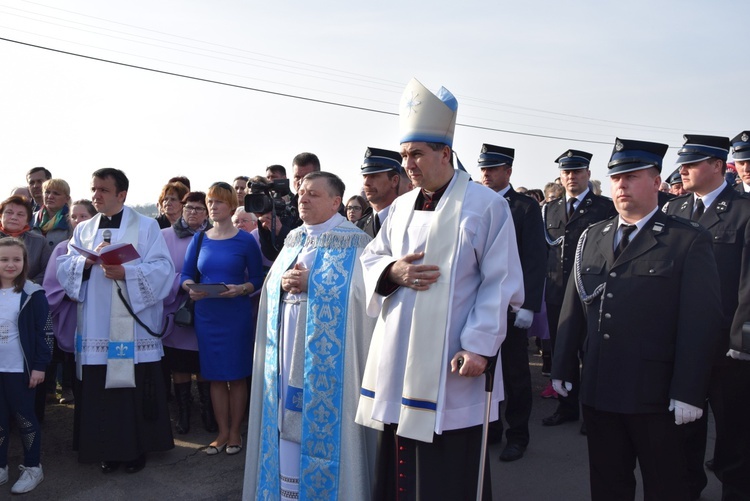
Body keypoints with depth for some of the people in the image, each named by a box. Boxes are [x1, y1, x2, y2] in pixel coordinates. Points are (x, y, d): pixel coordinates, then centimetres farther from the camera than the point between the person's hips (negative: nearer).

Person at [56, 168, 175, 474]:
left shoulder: (146, 226, 2)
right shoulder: (83, 230, 15)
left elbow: (162, 269, -8)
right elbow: (64, 269, 7)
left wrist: (125, 272, -22)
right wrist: (89, 260, -12)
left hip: (135, 328, -3)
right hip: (96, 330, 4)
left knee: (137, 389, 0)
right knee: (98, 390, 5)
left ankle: (138, 448, 16)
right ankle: (107, 449, 19)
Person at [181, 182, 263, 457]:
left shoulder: (245, 240, -3)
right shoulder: (199, 240, 8)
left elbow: (258, 278, -2)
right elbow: (186, 274, 8)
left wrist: (240, 289, -21)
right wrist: (190, 287, -13)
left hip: (237, 315, -3)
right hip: (206, 315, 3)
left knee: (236, 375, 4)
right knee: (215, 376, 9)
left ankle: (235, 432, 18)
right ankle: (222, 433, 20)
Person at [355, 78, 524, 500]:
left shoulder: (485, 205, -7)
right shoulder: (402, 207, 12)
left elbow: (501, 283, -9)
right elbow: (371, 257, 19)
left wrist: (479, 346, -16)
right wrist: (393, 271, -5)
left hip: (450, 365, -5)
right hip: (398, 359, 6)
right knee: (399, 460, 12)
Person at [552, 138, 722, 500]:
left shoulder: (689, 240, -5)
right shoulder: (591, 238, 10)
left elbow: (700, 320, -10)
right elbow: (573, 307, 10)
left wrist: (688, 392, -14)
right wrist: (563, 369, 7)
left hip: (655, 395, -4)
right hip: (597, 389, 5)